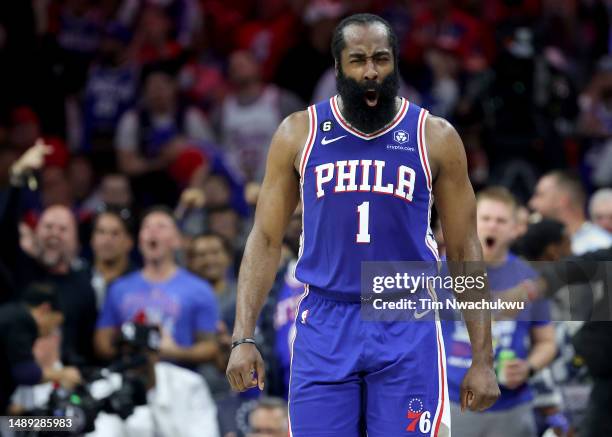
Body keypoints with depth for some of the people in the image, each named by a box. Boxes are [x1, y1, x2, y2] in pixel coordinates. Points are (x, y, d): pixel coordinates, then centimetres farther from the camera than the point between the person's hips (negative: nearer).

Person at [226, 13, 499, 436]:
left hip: (407, 329, -1)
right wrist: (243, 338, -3)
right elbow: (266, 239, 7)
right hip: (325, 326, 1)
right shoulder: (299, 134, 4)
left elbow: (464, 250, 5)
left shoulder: (435, 138, 2)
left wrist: (483, 359, 1)